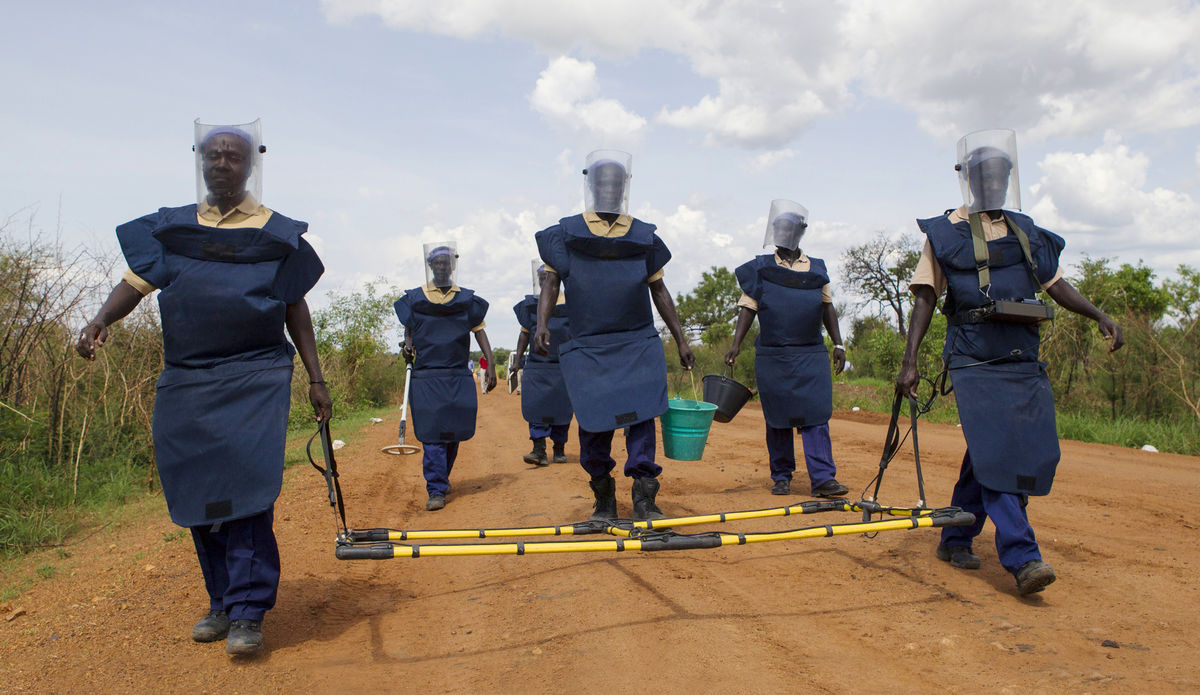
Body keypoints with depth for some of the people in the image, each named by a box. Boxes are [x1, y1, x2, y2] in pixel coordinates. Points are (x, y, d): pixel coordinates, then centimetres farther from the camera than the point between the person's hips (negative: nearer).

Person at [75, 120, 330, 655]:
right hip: (185, 381, 4)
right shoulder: (171, 228, 15)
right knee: (198, 495, 7)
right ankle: (221, 602, 21)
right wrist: (102, 318, -13)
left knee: (245, 489, -12)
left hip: (255, 377, -3)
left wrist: (316, 378, 4)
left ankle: (247, 612, -4)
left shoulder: (275, 233, 7)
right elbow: (137, 281, 9)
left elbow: (295, 310, 8)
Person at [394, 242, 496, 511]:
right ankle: (436, 491, -6)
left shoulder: (466, 299, 10)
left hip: (459, 377, 2)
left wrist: (490, 366, 0)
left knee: (454, 432, 8)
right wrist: (408, 346, -5)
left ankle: (442, 479, 29)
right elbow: (408, 330, 18)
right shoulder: (415, 298, 8)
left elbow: (480, 332, 8)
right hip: (426, 376, -2)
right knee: (432, 434, -7)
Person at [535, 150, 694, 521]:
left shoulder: (642, 236, 11)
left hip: (638, 343, 1)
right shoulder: (567, 233, 8)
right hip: (587, 347, -1)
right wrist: (542, 323, -14)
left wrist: (681, 340, 13)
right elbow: (551, 281, 4)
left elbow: (659, 290, 16)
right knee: (594, 424, 1)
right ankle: (604, 498, 19)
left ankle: (645, 499, 0)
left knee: (641, 415, -7)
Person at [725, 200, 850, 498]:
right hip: (772, 356, -1)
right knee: (777, 419, 4)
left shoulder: (817, 269, 12)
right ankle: (781, 476, 15)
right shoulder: (761, 269, 6)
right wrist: (736, 343, -8)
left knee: (816, 415, -6)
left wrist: (838, 343, 11)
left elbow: (828, 309, 17)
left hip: (812, 355, 1)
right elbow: (748, 309, 2)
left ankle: (823, 478, -7)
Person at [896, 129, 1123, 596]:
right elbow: (925, 296, -2)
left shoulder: (1027, 232, 17)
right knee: (995, 452, -14)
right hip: (974, 360, -5)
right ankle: (1022, 558, -13)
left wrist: (1099, 316, 9)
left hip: (1024, 361, 6)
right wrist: (910, 359, -10)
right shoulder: (947, 232, 2)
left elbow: (1055, 284, 24)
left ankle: (955, 540, 20)